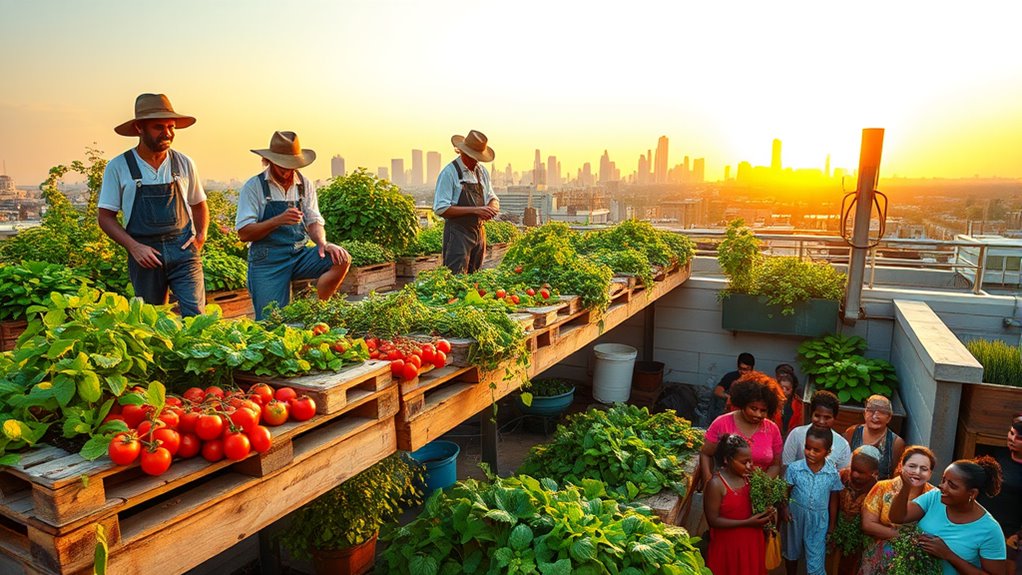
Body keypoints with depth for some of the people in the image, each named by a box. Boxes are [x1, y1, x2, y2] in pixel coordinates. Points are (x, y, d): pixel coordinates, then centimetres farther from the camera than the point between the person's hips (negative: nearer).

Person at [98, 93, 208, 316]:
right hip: (144, 253, 0)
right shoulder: (118, 167, 0)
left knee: (195, 315, -11)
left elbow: (199, 205, 17)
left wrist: (201, 235, 0)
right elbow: (105, 217, 2)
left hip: (183, 249, 0)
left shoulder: (184, 163, 5)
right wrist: (134, 247, -12)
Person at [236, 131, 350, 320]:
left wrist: (323, 243, -14)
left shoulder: (305, 185, 9)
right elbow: (244, 233, -8)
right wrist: (279, 220, -22)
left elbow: (314, 222, 8)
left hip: (300, 255, 4)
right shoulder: (253, 187, -3)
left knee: (342, 258, -20)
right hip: (267, 261, -3)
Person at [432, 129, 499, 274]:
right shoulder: (449, 172, -10)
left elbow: (492, 197, 18)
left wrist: (493, 207, -8)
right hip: (458, 234, -7)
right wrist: (474, 210, -22)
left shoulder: (482, 172, 10)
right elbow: (441, 209, -16)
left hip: (479, 233, 7)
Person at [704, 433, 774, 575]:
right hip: (729, 545, -6)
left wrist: (765, 512, -8)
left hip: (751, 542, 6)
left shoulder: (748, 477, -3)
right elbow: (713, 520, -20)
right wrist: (748, 522, -22)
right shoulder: (716, 484, -23)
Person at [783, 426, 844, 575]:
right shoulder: (794, 468, -16)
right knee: (791, 553, 23)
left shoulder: (833, 474, -12)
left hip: (818, 521, -1)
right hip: (795, 516, 1)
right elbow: (785, 492, -5)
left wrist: (832, 524, 5)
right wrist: (785, 509, -16)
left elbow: (833, 500, -1)